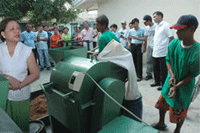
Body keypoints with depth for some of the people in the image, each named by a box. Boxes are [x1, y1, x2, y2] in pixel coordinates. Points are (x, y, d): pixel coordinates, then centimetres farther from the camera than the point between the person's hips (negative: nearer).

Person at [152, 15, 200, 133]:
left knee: (179, 113, 12)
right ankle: (161, 123, 48)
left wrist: (176, 87, -23)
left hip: (184, 86, -5)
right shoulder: (174, 43, -12)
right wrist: (172, 75, -15)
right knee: (162, 103, 20)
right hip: (170, 82, 5)